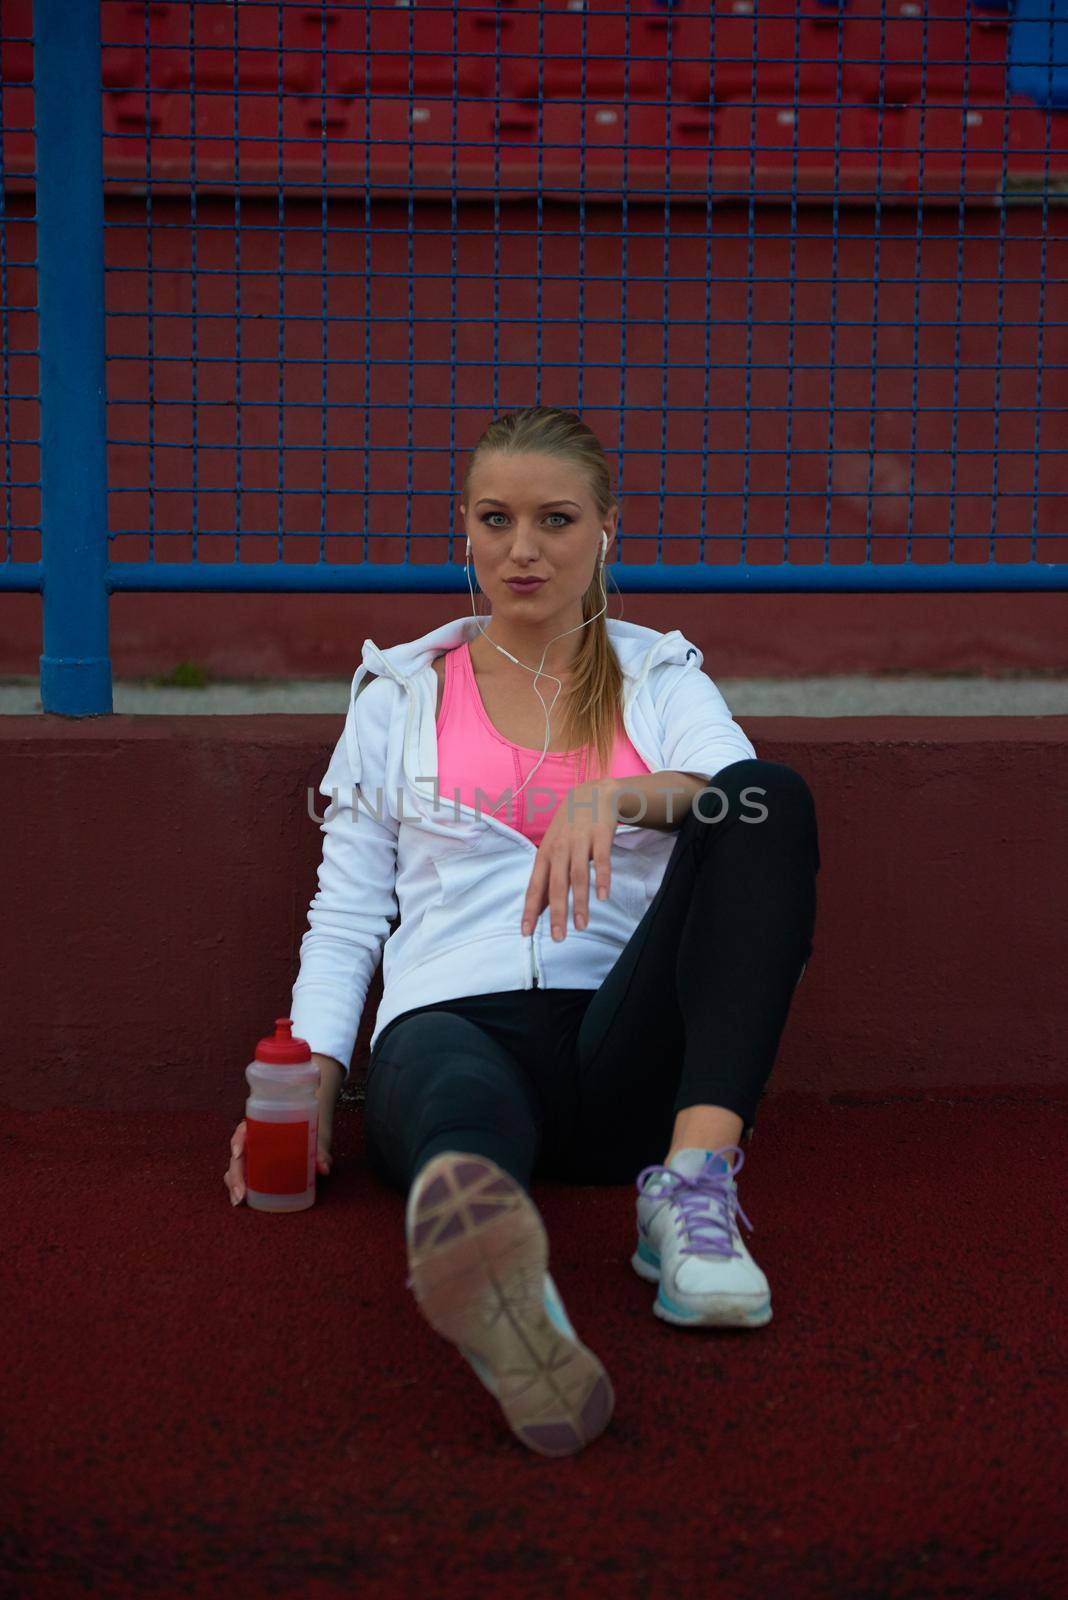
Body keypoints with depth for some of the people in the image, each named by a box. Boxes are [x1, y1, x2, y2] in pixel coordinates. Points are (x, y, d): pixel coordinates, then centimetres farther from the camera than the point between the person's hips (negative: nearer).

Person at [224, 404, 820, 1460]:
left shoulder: (662, 678, 21)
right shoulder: (400, 692, 21)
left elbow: (746, 802, -2)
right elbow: (345, 916, 16)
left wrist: (614, 796, -24)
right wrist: (308, 1086, -1)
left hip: (621, 1046, 2)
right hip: (450, 1021, -1)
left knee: (777, 802, -23)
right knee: (461, 1095, -41)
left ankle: (695, 1180, -38)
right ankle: (492, 1275, -79)